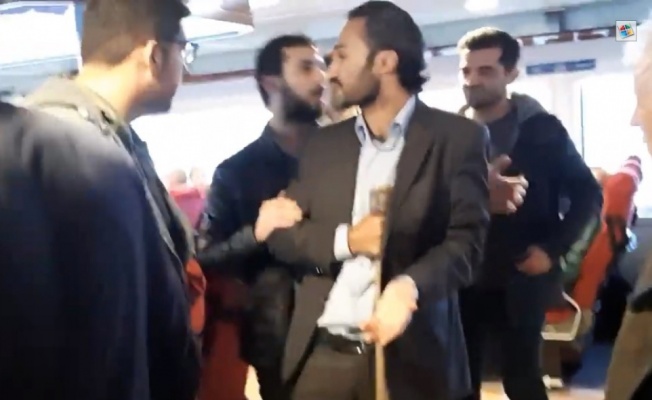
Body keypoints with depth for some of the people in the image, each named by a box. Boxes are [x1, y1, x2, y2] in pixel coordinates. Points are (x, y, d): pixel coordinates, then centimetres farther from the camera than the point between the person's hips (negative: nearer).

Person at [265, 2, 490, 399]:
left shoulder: (457, 137, -1)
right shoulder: (324, 144, 13)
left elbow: (467, 240, -9)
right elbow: (281, 233, 9)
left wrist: (409, 286, -28)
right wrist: (344, 239, -9)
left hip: (409, 356, -3)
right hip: (322, 353, 4)